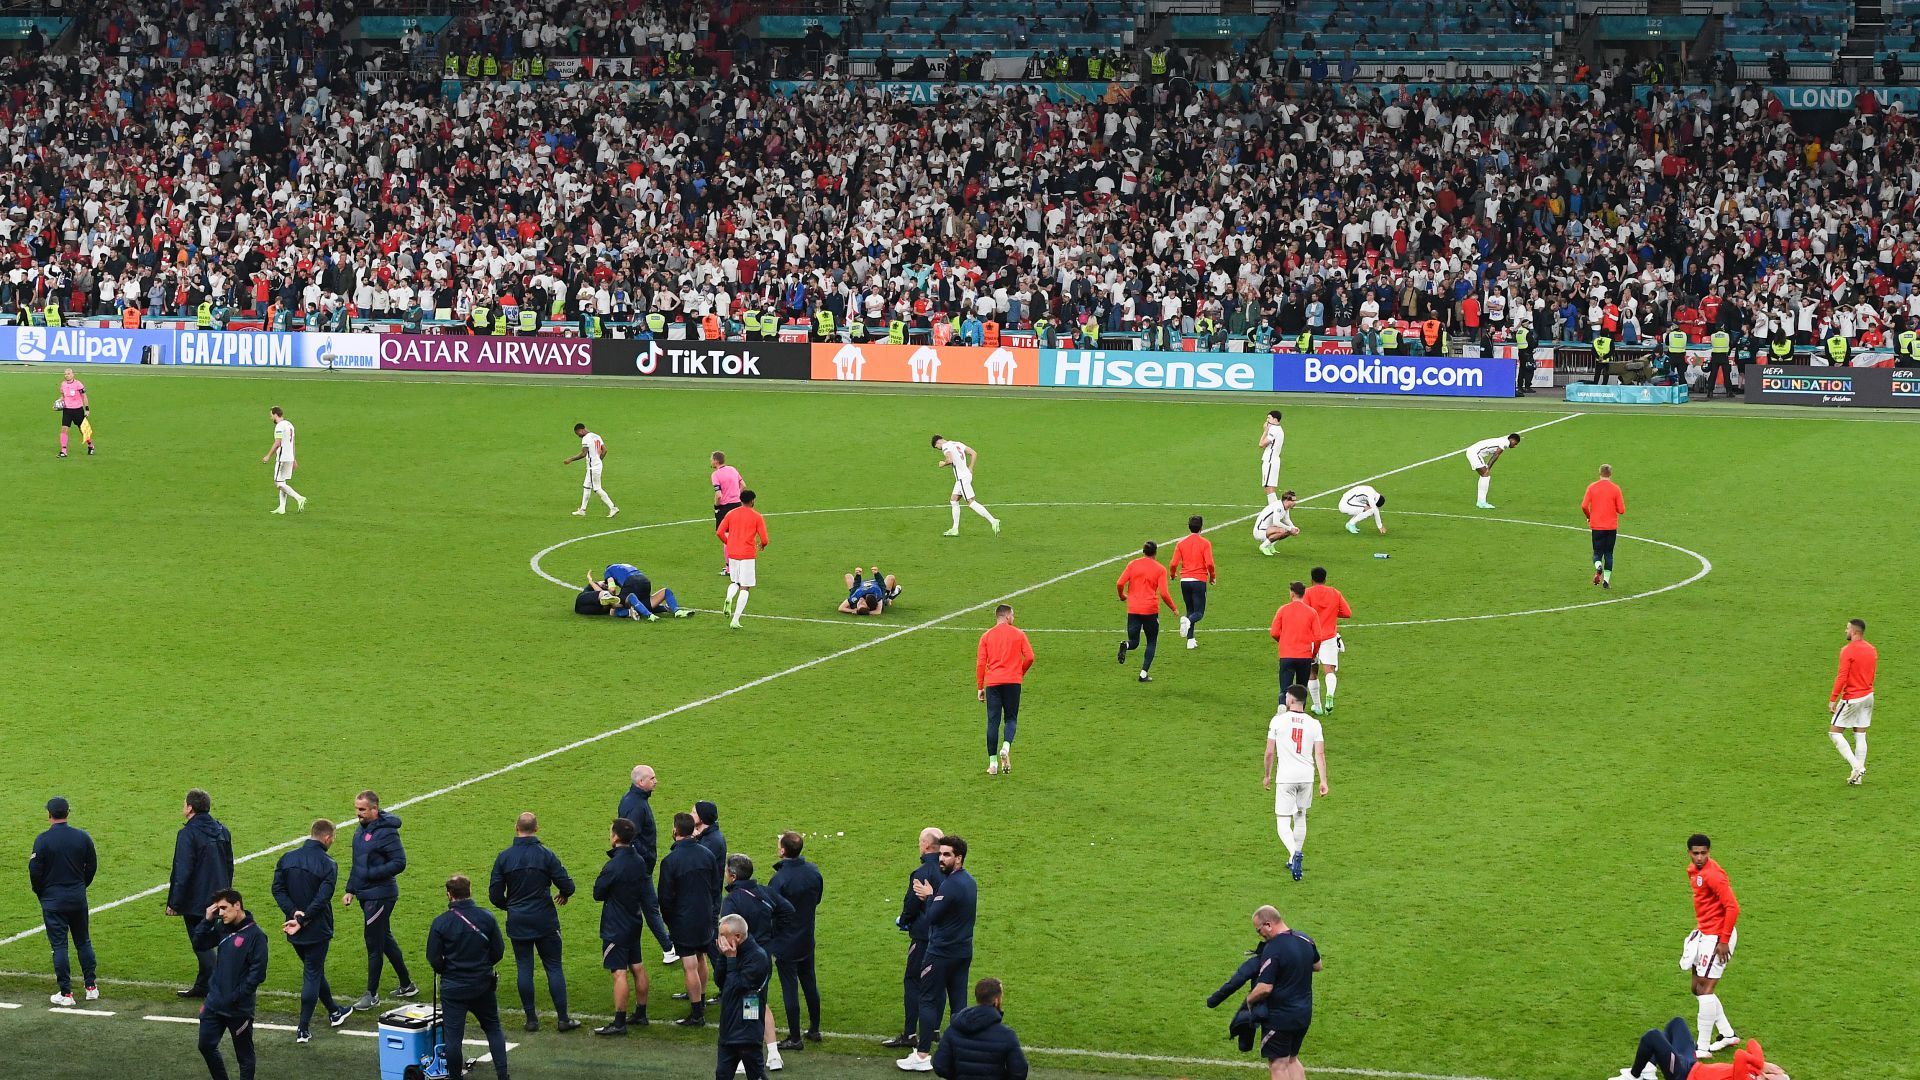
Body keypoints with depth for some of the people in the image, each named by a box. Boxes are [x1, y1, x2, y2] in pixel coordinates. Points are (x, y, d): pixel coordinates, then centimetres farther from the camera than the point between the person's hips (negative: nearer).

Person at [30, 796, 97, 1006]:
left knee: (59, 945, 1)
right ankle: (91, 987, 17)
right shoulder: (82, 837, -2)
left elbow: (35, 871, -10)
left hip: (52, 900, -3)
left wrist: (41, 893, 6)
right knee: (84, 942, 15)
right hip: (78, 898, 3)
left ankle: (65, 993, 1)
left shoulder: (42, 840, -13)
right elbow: (92, 866, 6)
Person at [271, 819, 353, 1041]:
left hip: (294, 930, 5)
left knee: (314, 970, 22)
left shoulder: (287, 858, 1)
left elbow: (278, 889, -6)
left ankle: (334, 1012, 40)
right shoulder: (328, 864, -15)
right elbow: (322, 898, -21)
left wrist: (293, 912, -12)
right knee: (312, 975, 4)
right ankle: (303, 1029, 3)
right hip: (317, 930, -5)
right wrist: (302, 920, -16)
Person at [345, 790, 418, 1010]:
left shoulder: (386, 832, -18)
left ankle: (372, 994, 7)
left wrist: (370, 874, -21)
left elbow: (399, 863, -22)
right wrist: (350, 890, 16)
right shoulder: (361, 830, 11)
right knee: (385, 940, 17)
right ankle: (407, 986, 27)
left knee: (374, 944, -2)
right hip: (366, 895, 9)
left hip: (380, 896, -9)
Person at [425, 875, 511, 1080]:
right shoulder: (486, 917, -7)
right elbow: (498, 951, -1)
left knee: (453, 1036, 5)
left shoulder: (441, 923, -13)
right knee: (493, 1029, 17)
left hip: (453, 988, -2)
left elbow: (434, 959, -8)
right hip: (483, 985, 2)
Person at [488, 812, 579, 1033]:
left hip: (517, 923, 1)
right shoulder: (546, 855, -9)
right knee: (554, 967, 5)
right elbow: (567, 885, -10)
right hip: (545, 921, -1)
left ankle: (531, 1019, 9)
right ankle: (563, 1019, 4)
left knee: (524, 968, 8)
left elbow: (495, 895, -1)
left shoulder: (504, 857, -3)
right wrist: (564, 895, 14)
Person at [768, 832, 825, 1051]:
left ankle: (795, 1038, 7)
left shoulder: (779, 879, -25)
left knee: (790, 988, 1)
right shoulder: (813, 872, -3)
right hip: (807, 940, 7)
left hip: (785, 943, -7)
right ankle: (814, 1029, 30)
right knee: (810, 984, 20)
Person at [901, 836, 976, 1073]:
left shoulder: (951, 885, -21)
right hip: (963, 951, 9)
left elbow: (931, 917, -19)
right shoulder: (970, 882, 10)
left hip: (942, 953, -9)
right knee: (958, 1001, 11)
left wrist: (929, 896, -5)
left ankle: (922, 1056, -3)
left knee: (928, 1000, -3)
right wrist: (931, 897, 1)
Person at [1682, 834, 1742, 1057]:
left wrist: (1724, 941, -22)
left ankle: (1703, 1047, -3)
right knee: (1697, 988, 15)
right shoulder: (1693, 871, 8)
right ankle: (1727, 1034, 25)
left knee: (1705, 989, -7)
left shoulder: (1713, 875, -22)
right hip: (1704, 934, 10)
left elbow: (1732, 907, -24)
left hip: (1716, 938, -10)